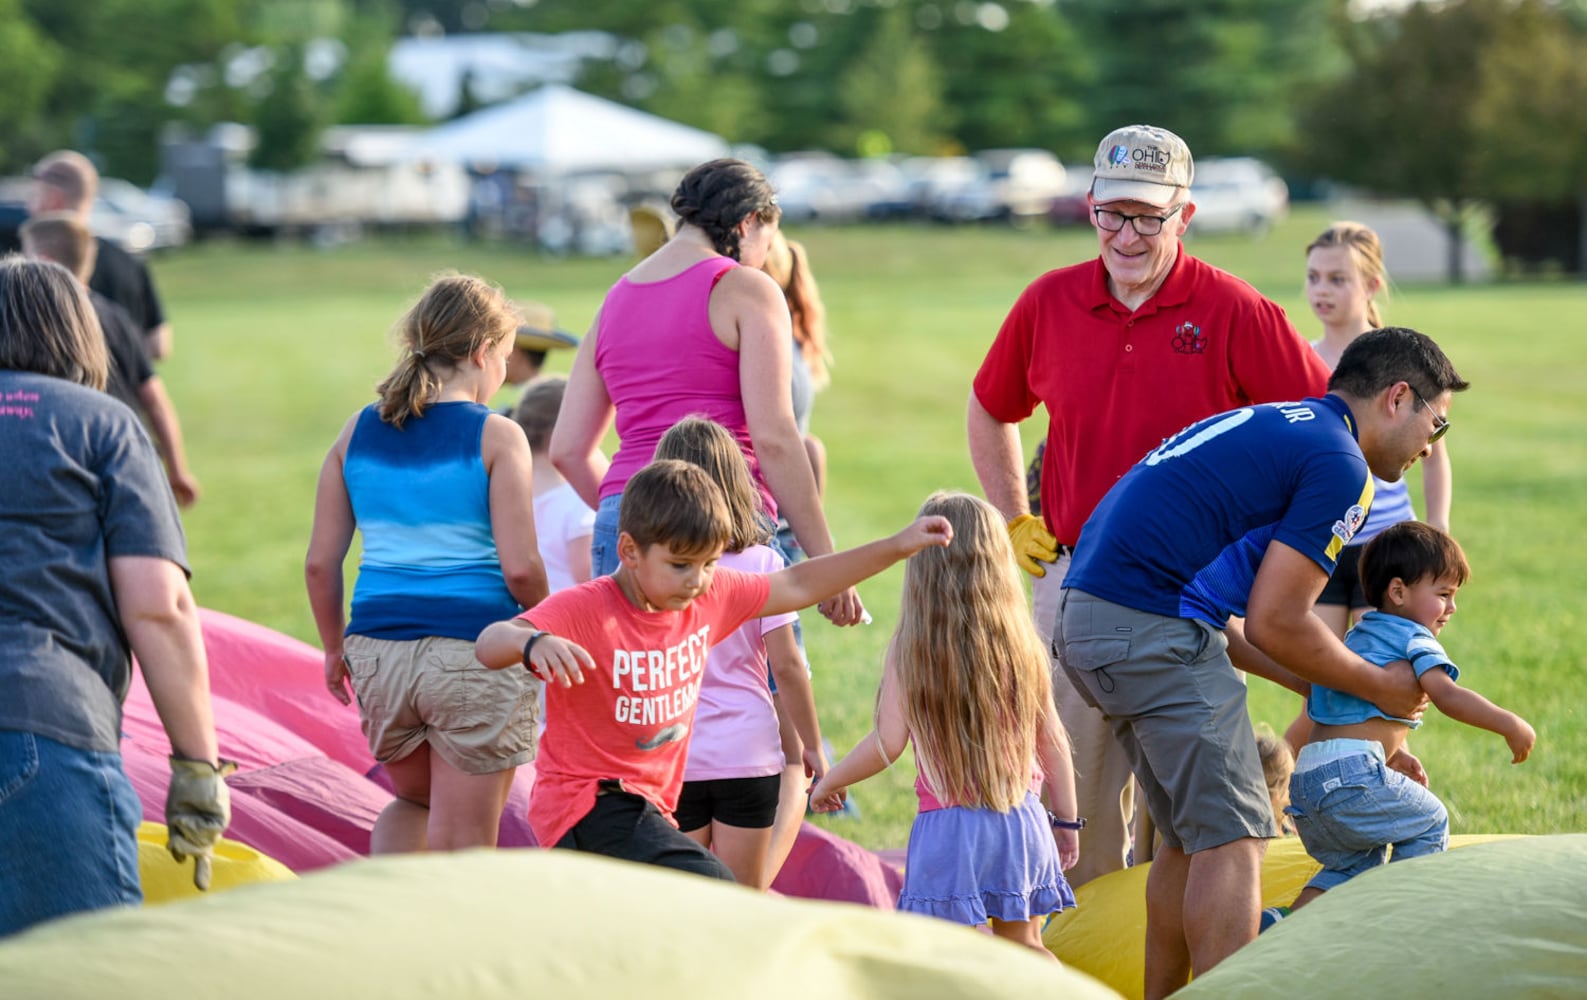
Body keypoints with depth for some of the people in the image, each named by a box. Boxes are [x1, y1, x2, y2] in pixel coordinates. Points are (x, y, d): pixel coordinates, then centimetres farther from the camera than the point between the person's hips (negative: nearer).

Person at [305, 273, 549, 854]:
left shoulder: (358, 432, 7)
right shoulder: (495, 437, -6)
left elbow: (320, 561, 7)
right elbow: (520, 567, -12)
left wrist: (336, 650, 19)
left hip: (376, 648, 5)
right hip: (475, 649, -4)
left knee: (413, 800, 28)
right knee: (464, 846, 4)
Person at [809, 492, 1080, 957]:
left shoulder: (910, 648, -9)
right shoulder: (1022, 646, 1)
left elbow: (888, 743, -9)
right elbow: (1053, 743, 6)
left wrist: (828, 783, 7)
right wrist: (1067, 821, 18)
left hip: (948, 827, -4)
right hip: (1021, 821, 4)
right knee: (1024, 948, 17)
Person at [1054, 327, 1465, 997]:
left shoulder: (1268, 429, 25)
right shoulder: (1339, 464, -5)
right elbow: (1275, 623, -8)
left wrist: (1325, 689, 27)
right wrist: (1379, 687, 7)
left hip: (1087, 616, 10)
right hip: (1152, 629, -10)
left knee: (1191, 837, 18)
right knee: (1233, 839, -6)